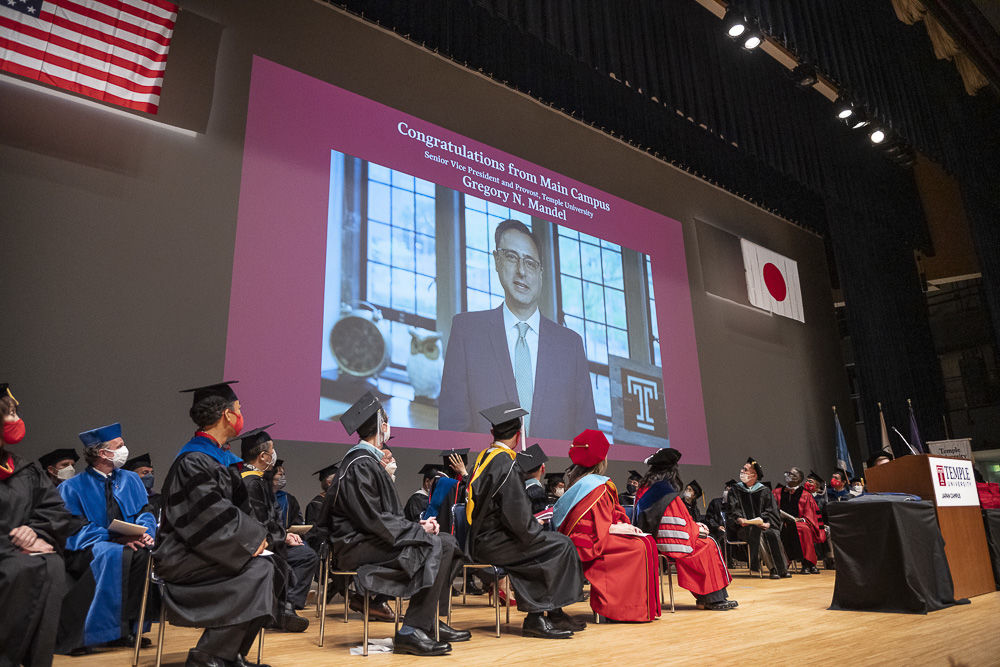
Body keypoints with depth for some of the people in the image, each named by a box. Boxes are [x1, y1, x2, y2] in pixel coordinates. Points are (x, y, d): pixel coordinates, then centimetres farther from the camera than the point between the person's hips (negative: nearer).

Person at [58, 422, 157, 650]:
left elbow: (145, 512, 10)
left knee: (151, 552, -29)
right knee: (121, 556, -36)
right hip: (89, 551, -4)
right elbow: (75, 529, -7)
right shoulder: (72, 487, 1)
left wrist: (145, 533, -14)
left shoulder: (130, 479, 14)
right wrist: (116, 539, -22)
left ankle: (135, 623, -21)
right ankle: (115, 630, -26)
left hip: (127, 543, 4)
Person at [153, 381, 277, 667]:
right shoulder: (192, 461, -17)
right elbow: (210, 515, -24)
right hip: (181, 557, -9)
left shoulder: (223, 457, 13)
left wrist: (256, 533, -2)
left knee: (266, 567, -8)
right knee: (257, 571, -23)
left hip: (203, 551, 9)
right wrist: (251, 537, -17)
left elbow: (237, 506, 15)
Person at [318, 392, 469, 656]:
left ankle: (431, 621, 2)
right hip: (357, 545, -10)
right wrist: (417, 529, -15)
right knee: (433, 547, -24)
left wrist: (417, 524, 1)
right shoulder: (359, 465, -15)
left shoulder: (369, 461, 16)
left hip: (374, 537, 10)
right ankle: (411, 631, -18)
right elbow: (371, 519, -21)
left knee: (447, 542, 0)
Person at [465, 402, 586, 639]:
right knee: (561, 546, -7)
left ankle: (553, 613, 15)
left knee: (551, 543, 14)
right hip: (492, 543, -10)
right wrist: (536, 533, -5)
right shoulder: (506, 464, -18)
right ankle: (538, 617, -3)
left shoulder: (482, 458, 11)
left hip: (480, 538, 10)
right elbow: (517, 515, -22)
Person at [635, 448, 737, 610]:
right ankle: (714, 600, 9)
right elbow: (683, 528, -15)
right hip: (667, 544, -9)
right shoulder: (669, 495, -20)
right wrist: (698, 529, 4)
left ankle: (703, 598, 18)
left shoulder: (643, 490, 7)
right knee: (709, 545, 5)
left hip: (649, 542, 9)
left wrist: (696, 526, 16)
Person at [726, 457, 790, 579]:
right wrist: (740, 520, -19)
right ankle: (772, 568, -31)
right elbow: (732, 512, 1)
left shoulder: (764, 491, 13)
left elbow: (772, 511, 6)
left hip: (761, 525, 1)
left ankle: (782, 568, -22)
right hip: (743, 528, -1)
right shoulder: (736, 490, 11)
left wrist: (767, 523, -14)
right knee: (757, 532, -32)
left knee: (772, 533, -30)